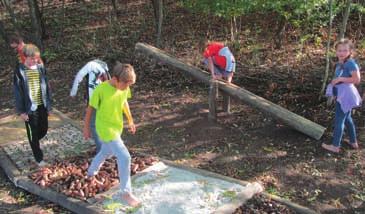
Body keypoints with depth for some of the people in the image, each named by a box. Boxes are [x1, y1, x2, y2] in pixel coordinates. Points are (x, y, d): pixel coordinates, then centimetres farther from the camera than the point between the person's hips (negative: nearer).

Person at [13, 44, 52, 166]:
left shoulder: (41, 68, 1)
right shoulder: (19, 71, -11)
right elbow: (18, 92, -9)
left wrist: (49, 104, 8)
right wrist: (21, 111, -10)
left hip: (42, 106, 4)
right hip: (30, 107, -4)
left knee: (44, 129, 14)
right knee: (34, 133, 7)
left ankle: (34, 143, 46)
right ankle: (39, 158, 22)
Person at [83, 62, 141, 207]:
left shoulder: (125, 87, -9)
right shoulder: (101, 90, -26)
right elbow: (90, 109, -13)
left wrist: (130, 120, 17)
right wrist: (86, 128, -4)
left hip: (117, 127, 7)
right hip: (105, 128, -7)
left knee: (106, 152, 28)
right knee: (124, 157, -14)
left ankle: (91, 173, 56)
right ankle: (126, 193, 0)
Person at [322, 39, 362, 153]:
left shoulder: (350, 63, -18)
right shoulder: (339, 64, 7)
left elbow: (357, 79, -25)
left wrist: (340, 79, -24)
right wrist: (335, 81, 8)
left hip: (345, 95, -10)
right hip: (341, 95, 10)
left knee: (339, 120, -2)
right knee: (347, 118, 21)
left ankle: (335, 146, 7)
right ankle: (354, 142, 35)